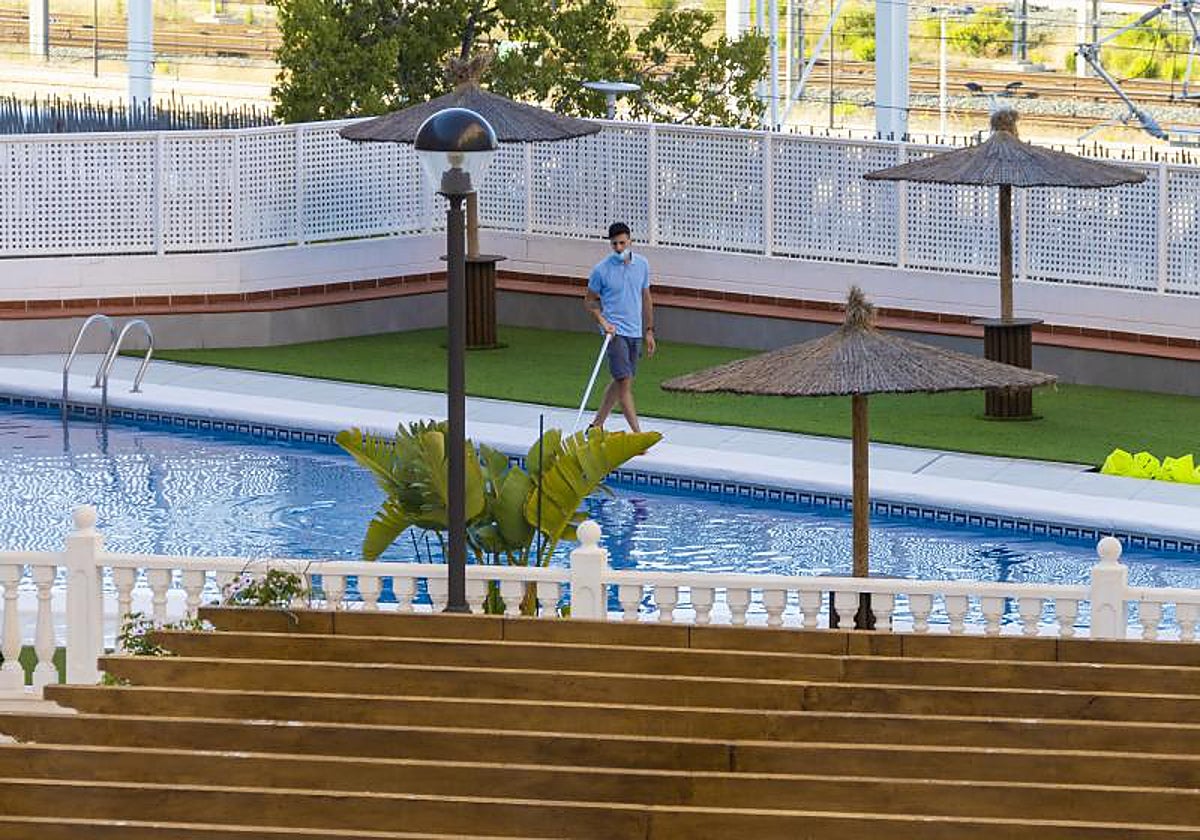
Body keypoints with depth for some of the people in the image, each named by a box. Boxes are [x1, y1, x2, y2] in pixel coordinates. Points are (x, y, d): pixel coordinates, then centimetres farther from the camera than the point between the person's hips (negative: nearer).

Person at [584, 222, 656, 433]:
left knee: (620, 382, 11)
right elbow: (590, 300, 2)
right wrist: (603, 323, -13)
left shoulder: (642, 264, 5)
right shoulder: (601, 269, -8)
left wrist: (649, 331, 13)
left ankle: (597, 425, 23)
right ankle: (637, 433, -12)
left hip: (635, 332, 5)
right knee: (625, 382, -12)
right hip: (615, 331, -5)